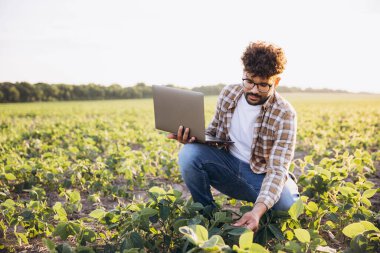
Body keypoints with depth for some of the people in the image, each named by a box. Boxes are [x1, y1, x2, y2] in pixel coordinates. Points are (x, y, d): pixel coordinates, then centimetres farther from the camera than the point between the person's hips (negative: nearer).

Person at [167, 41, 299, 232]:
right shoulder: (228, 94, -6)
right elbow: (212, 133, 8)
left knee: (287, 203, -34)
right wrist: (192, 137, -19)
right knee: (189, 154, -26)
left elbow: (277, 170, -26)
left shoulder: (284, 115, -19)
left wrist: (257, 211, -45)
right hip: (229, 165, 3)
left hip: (262, 176, -2)